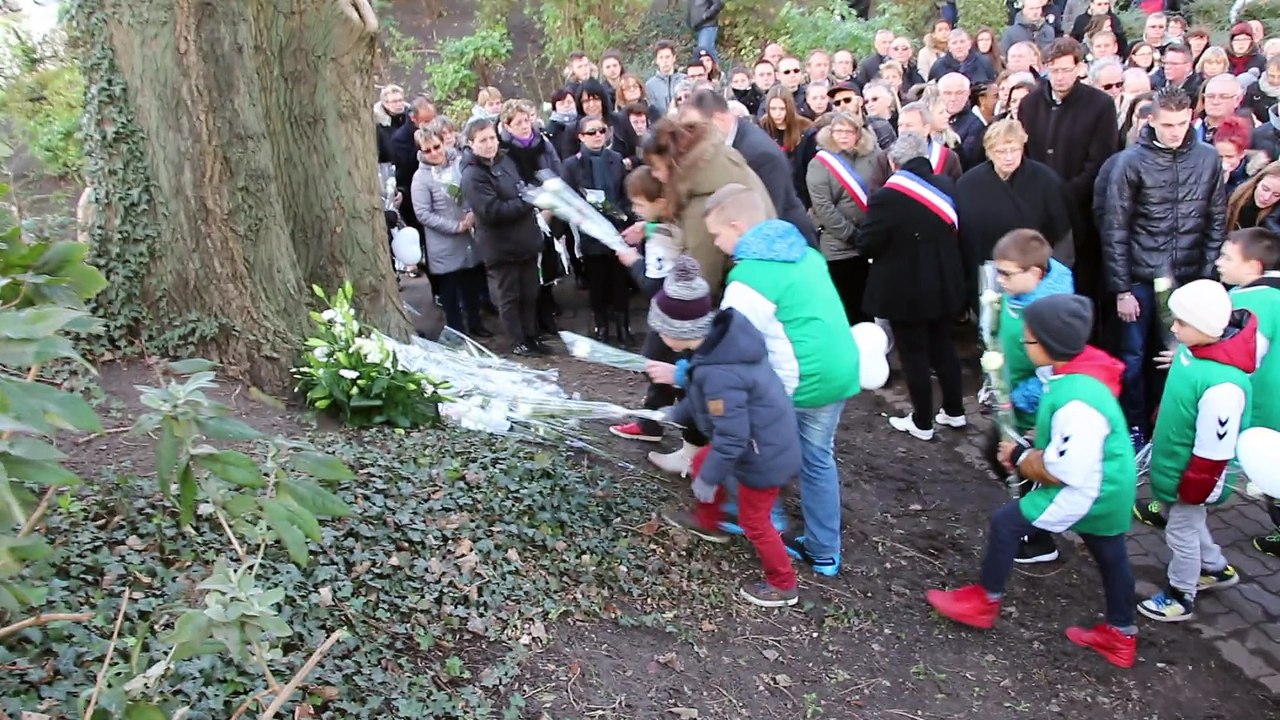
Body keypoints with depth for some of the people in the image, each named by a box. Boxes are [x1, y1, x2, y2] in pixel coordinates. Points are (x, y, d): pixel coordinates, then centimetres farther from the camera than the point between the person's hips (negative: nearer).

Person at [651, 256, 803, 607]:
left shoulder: (719, 373, -37)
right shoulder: (721, 338, -7)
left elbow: (731, 436, -31)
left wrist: (709, 480, -18)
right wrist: (675, 414, 20)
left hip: (764, 456, -9)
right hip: (767, 441, 9)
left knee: (753, 521, 12)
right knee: (704, 461, 28)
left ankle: (782, 585, 33)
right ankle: (707, 522, 53)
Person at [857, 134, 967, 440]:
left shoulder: (887, 196, -20)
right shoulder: (947, 186, 1)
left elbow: (866, 245, -17)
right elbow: (957, 231, 11)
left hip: (905, 290, -6)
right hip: (944, 285, 6)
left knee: (914, 354, 6)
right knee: (943, 347, 20)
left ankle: (922, 422, 17)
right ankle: (954, 411, 31)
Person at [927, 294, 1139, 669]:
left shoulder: (1077, 401, -35)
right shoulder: (1080, 371, -4)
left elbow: (1066, 472, -29)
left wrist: (1020, 458, -14)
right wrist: (1034, 445, 2)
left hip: (1087, 491, -10)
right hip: (1108, 488, 10)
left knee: (1006, 523, 0)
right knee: (1110, 555, 22)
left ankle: (984, 602, 19)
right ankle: (1121, 637, 42)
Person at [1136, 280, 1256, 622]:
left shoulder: (1222, 385, -37)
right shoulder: (1194, 347, -10)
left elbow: (1214, 451, -28)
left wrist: (1194, 487, -16)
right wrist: (1159, 432, 22)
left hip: (1191, 472, -9)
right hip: (1175, 460, 9)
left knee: (1181, 531, 11)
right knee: (1190, 522, 28)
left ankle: (1180, 597, 33)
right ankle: (1216, 569, 51)